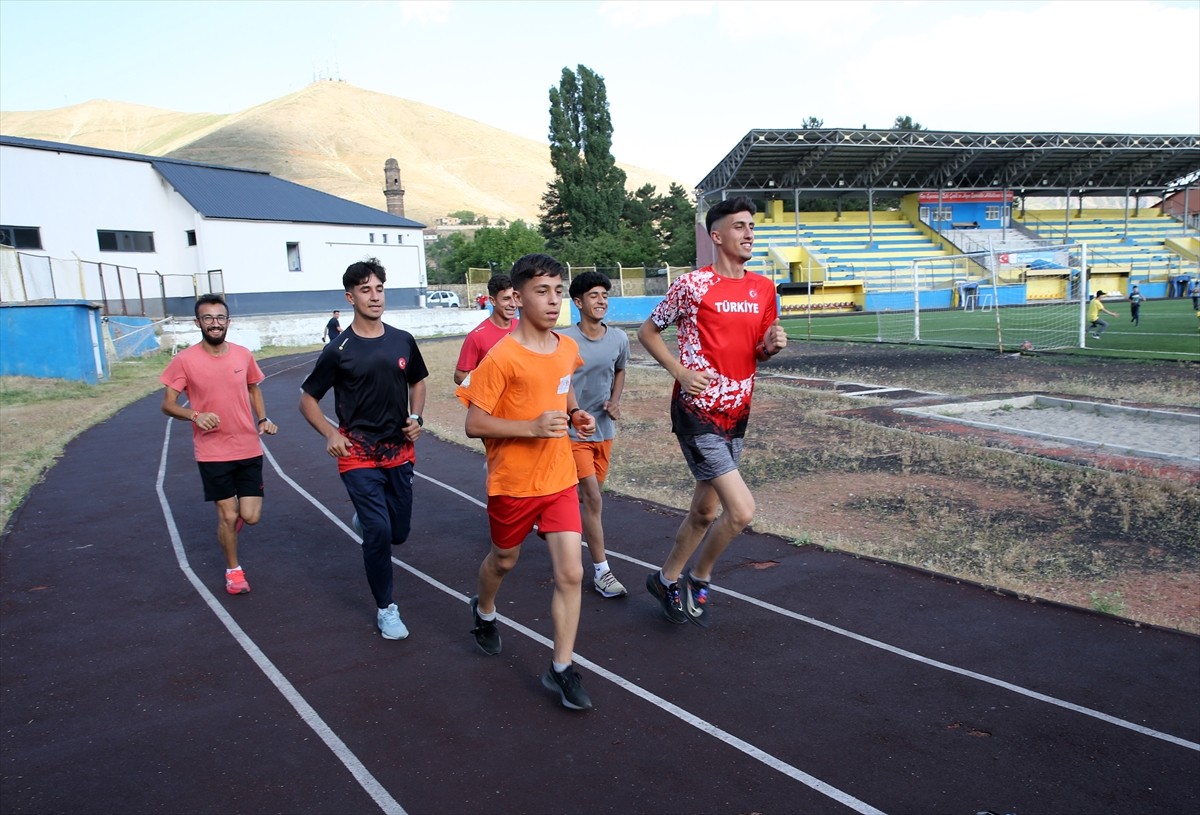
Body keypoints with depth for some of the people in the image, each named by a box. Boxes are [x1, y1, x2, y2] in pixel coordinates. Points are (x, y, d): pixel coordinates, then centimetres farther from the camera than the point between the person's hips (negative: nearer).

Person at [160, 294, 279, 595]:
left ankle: (235, 509, 39)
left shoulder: (244, 354, -1)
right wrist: (195, 415, -24)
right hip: (213, 452, -2)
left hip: (249, 448, 2)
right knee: (227, 516, 4)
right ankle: (233, 570, 28)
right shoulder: (184, 360, -10)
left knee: (251, 516, 1)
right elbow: (168, 404, -4)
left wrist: (263, 419, 1)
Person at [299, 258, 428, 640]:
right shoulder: (338, 351, -8)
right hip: (358, 454, -4)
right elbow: (307, 399, 1)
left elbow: (417, 382, 18)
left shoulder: (403, 341, 2)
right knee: (379, 530, -11)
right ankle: (386, 609, 8)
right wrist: (330, 434, -14)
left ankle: (366, 516, 49)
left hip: (400, 451, 4)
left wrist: (416, 416, 1)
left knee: (398, 532, 12)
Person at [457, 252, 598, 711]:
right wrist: (532, 427, -27)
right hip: (513, 482, -4)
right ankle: (483, 611, 54)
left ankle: (561, 669, 11)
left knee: (570, 573, -4)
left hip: (560, 479, 4)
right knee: (504, 559, 21)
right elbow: (474, 425, -17)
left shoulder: (568, 349, 0)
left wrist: (574, 414, 0)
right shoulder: (503, 357, -18)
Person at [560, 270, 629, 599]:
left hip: (605, 429, 5)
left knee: (592, 495, 17)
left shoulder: (619, 338, -2)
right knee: (593, 499, -9)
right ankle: (601, 571, 0)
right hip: (574, 431, -5)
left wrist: (615, 400, 0)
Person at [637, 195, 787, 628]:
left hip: (736, 414, 7)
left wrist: (772, 345, -5)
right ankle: (699, 579, 12)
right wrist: (682, 372, -13)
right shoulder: (693, 284, -10)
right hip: (698, 413, -7)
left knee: (705, 510, 16)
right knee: (742, 510, -13)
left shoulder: (764, 288, 8)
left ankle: (666, 579, 37)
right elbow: (648, 332, -1)